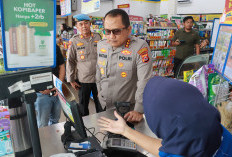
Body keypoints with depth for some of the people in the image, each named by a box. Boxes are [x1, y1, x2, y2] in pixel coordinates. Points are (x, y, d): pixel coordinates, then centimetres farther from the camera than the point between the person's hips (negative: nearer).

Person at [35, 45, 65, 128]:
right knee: (43, 125, 5)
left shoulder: (55, 47, 4)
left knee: (55, 120, 19)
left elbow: (61, 66, 8)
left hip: (57, 91, 4)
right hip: (42, 93, -4)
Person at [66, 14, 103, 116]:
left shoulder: (98, 37, 0)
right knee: (83, 105, 15)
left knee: (100, 104, 15)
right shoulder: (74, 41, -4)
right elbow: (70, 62, 0)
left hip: (98, 78, 1)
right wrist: (71, 80, -2)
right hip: (83, 80, -1)